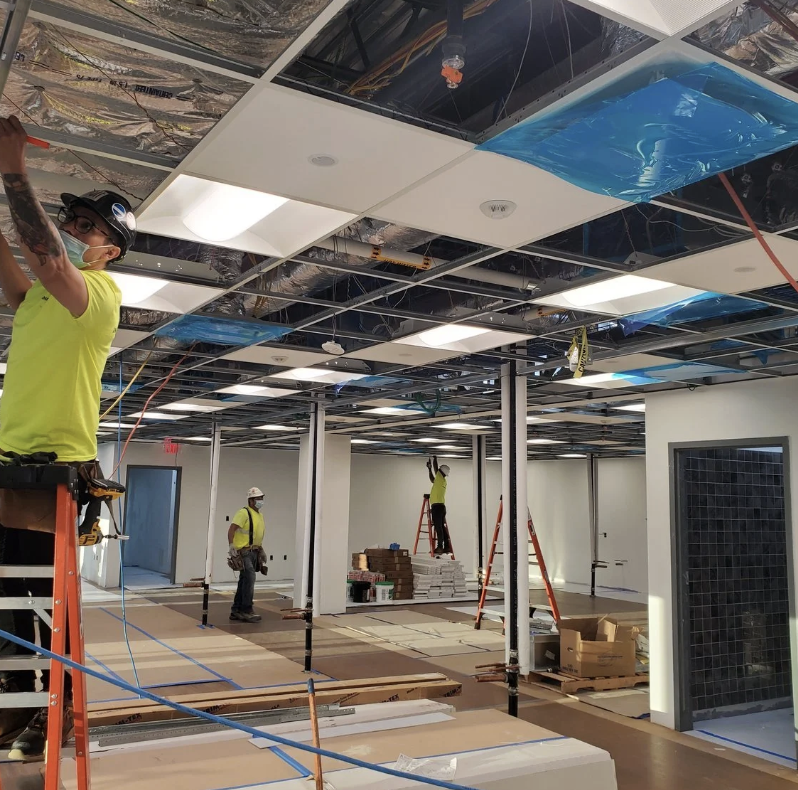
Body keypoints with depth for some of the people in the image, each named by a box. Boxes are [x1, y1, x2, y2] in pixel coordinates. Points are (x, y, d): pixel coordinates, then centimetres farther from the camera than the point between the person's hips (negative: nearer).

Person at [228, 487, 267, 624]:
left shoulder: (259, 516, 15)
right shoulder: (244, 513, -12)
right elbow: (231, 530, -18)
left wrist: (261, 550, 21)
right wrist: (232, 547, -25)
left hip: (254, 552, 9)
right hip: (244, 552, -9)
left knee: (244, 581, 12)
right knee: (249, 579, -14)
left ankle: (236, 611, 20)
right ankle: (246, 611, -8)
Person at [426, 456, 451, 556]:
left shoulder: (440, 478, -5)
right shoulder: (441, 480, 19)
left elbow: (436, 467, 1)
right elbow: (432, 480, 35)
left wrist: (435, 459, 17)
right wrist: (429, 468, 36)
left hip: (437, 506, -9)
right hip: (441, 506, 9)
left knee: (438, 527, -11)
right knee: (442, 527, 9)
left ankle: (440, 547, -14)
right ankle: (447, 547, 9)